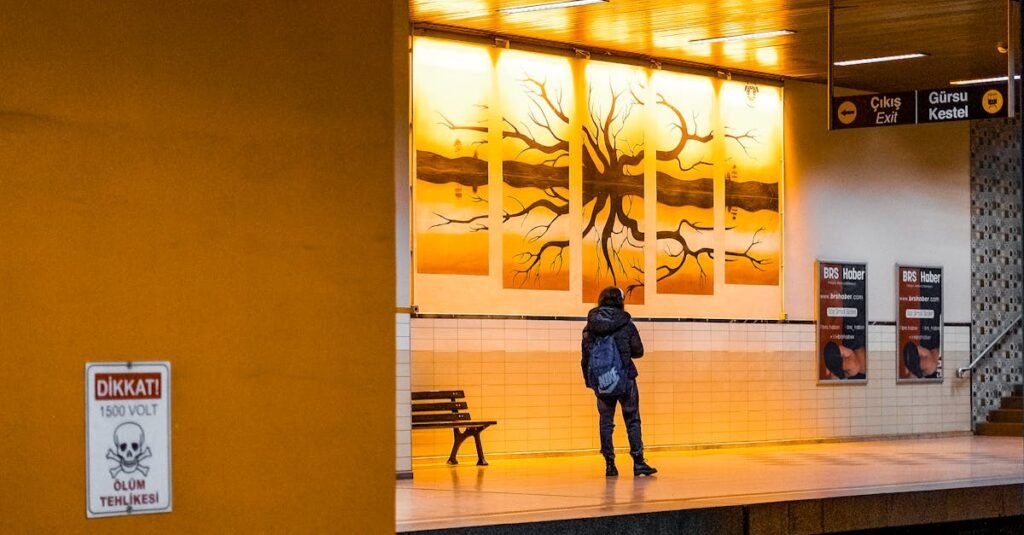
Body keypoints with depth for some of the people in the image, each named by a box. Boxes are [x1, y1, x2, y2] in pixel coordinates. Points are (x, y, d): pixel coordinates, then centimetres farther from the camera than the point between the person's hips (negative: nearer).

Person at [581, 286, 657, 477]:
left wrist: (589, 380, 10)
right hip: (625, 378, -2)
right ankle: (638, 462, -2)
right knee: (632, 420, 3)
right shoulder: (626, 324, -7)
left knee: (605, 421, 8)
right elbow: (638, 351, 0)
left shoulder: (590, 327, 0)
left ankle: (610, 464, 6)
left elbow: (586, 356, 2)